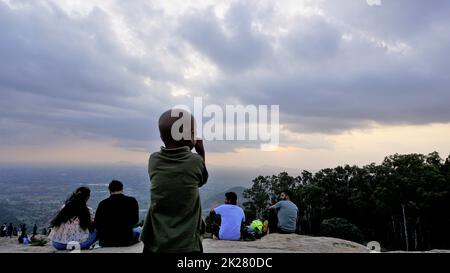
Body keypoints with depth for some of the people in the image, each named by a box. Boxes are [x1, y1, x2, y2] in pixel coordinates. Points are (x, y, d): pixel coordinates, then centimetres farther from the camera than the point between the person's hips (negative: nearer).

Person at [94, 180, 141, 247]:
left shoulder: (103, 203, -8)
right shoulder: (132, 201, -7)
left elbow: (96, 225, 1)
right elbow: (135, 221, 5)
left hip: (105, 242, 1)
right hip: (126, 241, -1)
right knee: (138, 230, 30)